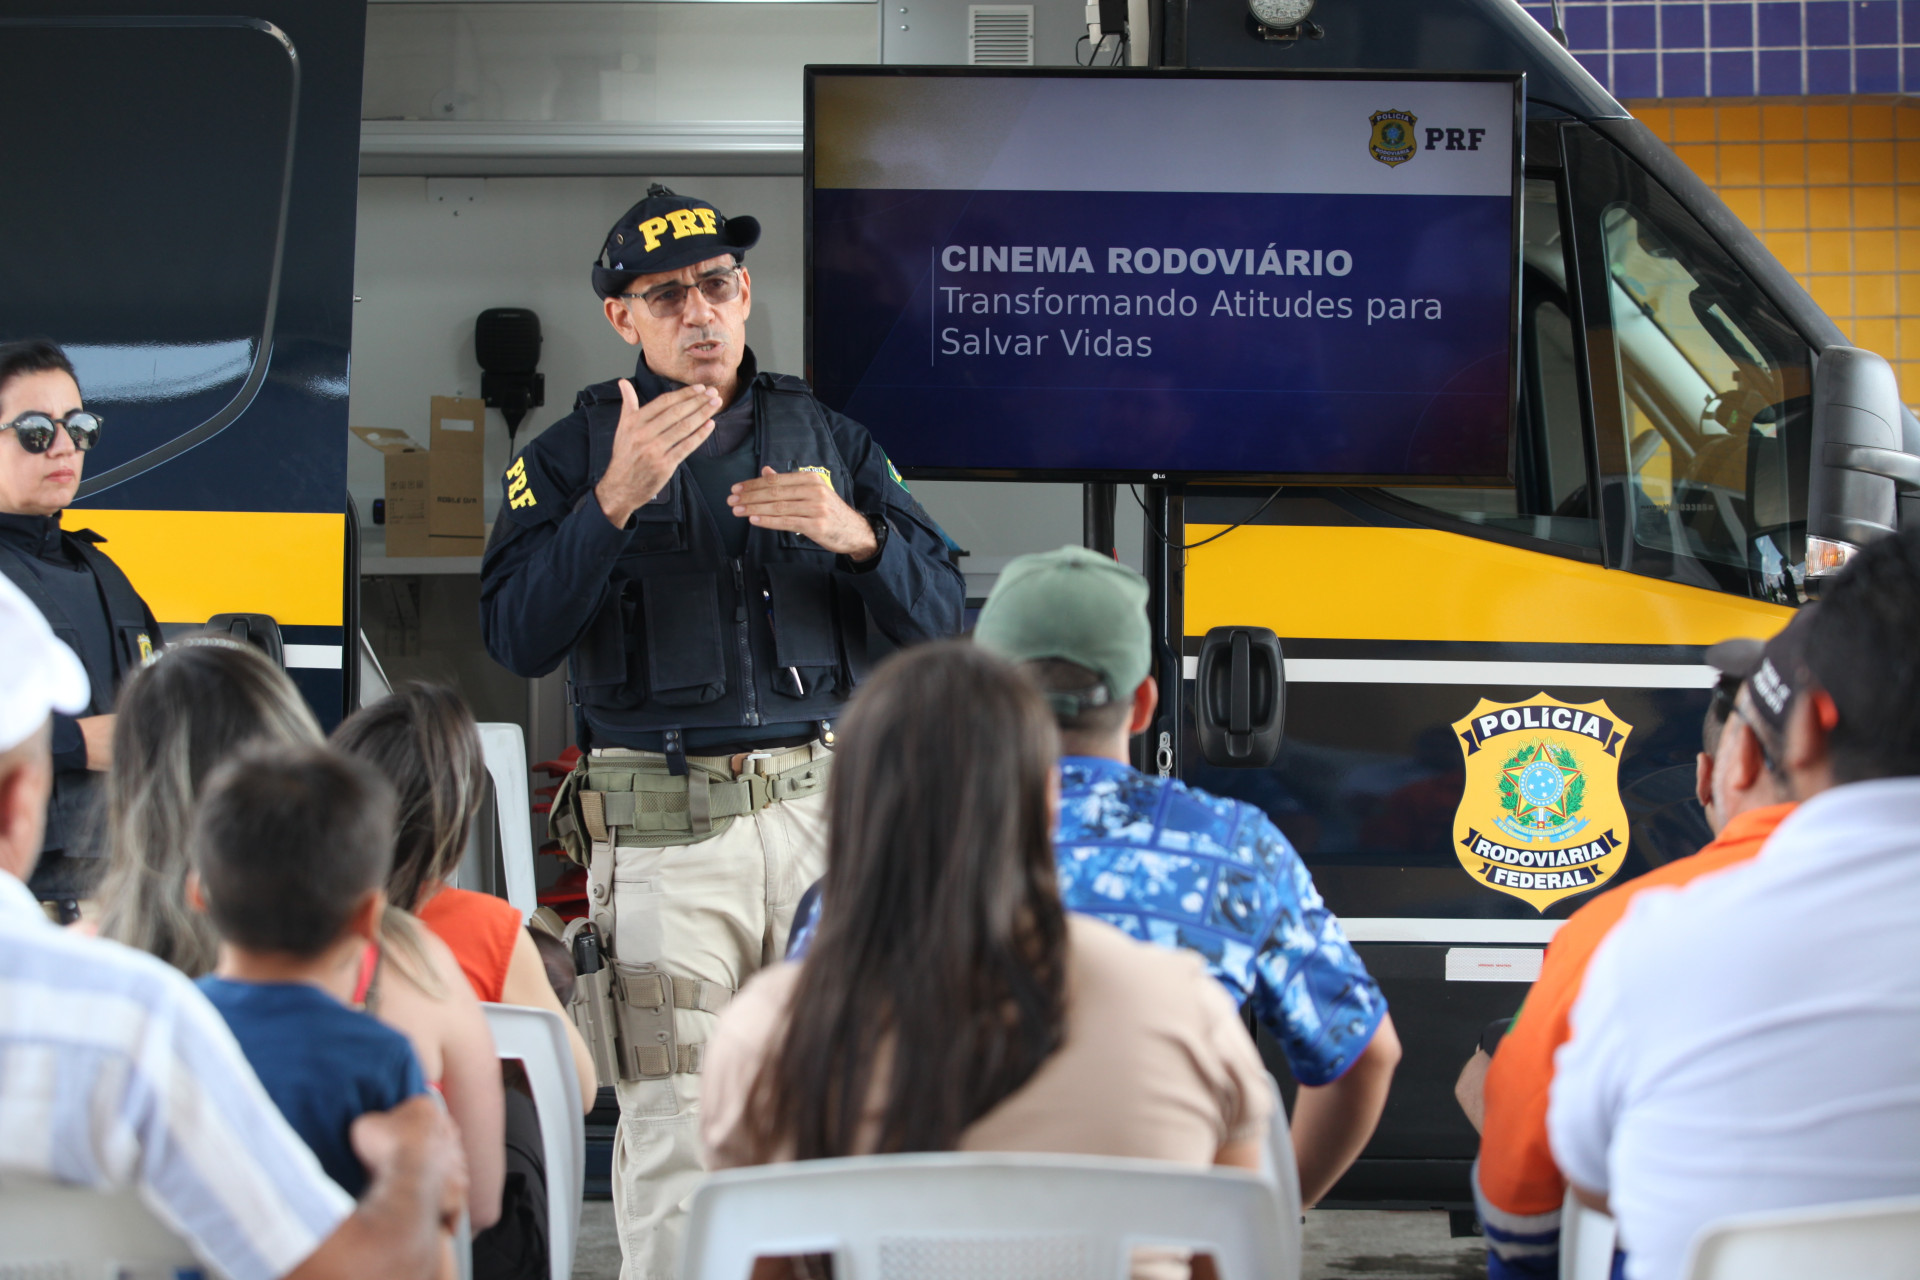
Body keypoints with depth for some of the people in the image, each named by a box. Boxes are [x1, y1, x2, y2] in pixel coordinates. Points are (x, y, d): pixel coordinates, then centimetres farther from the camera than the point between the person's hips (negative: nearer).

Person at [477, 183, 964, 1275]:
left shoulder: (832, 441, 16)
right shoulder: (573, 455, 9)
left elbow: (938, 615, 9)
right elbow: (517, 638, -5)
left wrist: (855, 535, -10)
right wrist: (616, 500, -16)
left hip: (824, 813, 2)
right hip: (660, 826, -2)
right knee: (672, 1125, -9)